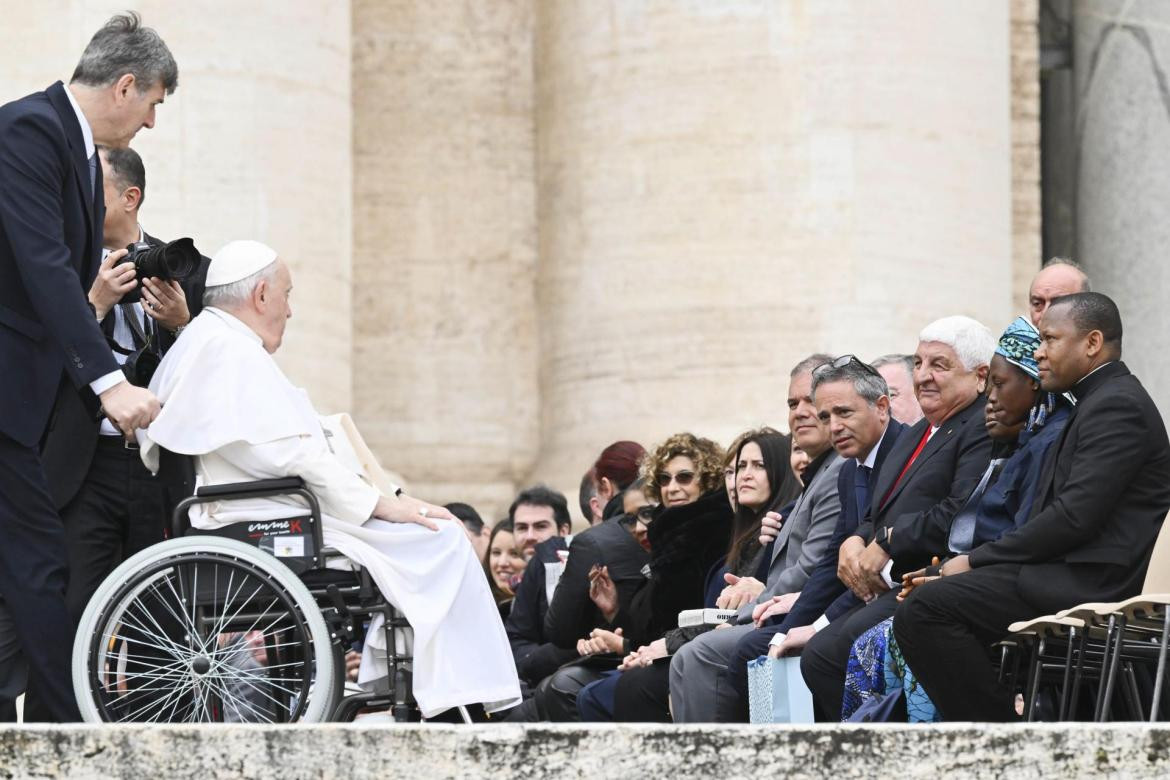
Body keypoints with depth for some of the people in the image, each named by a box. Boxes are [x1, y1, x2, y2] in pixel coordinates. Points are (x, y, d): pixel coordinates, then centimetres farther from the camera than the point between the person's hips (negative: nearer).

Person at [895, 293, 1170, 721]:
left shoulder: (1116, 405, -10)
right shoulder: (1099, 402, 23)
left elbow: (1075, 517, -19)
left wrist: (977, 560, -12)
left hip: (1092, 585, -11)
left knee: (925, 609, -20)